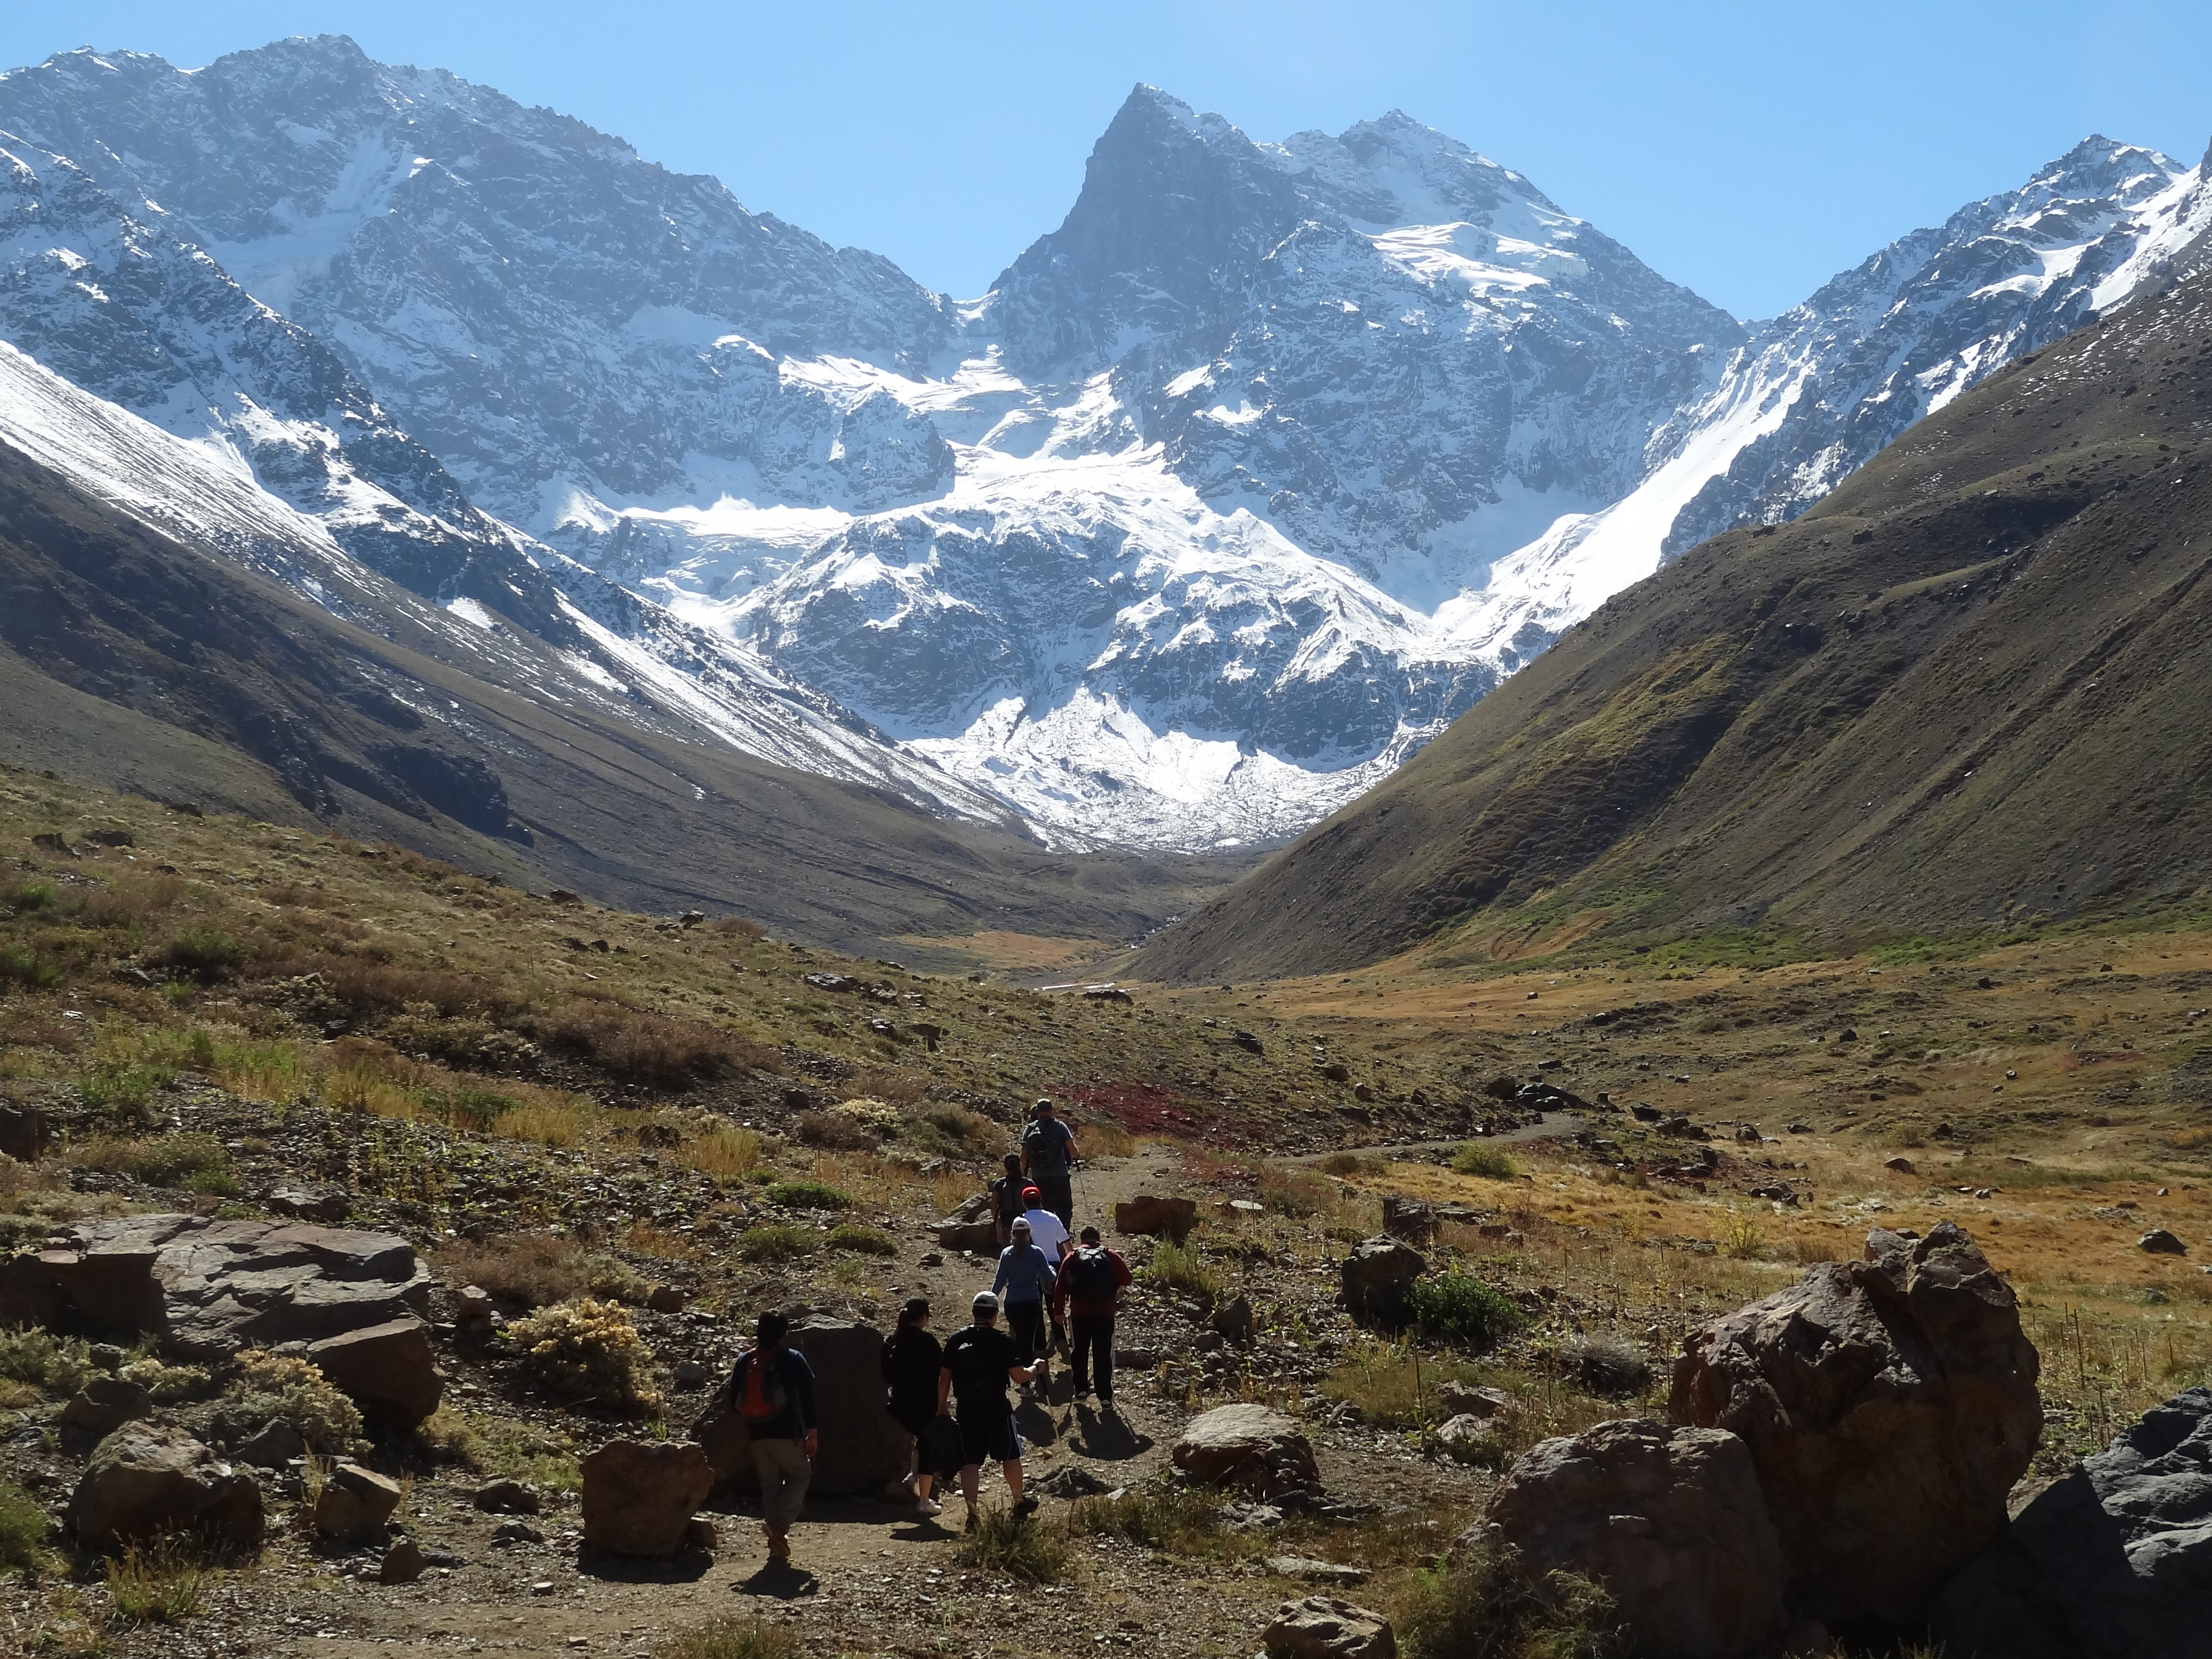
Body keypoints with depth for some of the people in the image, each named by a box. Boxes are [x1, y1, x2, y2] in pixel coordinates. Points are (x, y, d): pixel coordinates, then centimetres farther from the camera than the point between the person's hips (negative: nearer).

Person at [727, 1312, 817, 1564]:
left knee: (769, 1485, 13)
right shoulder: (793, 1359, -4)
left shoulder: (745, 1361, 7)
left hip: (757, 1436, 4)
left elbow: (735, 1398, 10)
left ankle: (777, 1544, 11)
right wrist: (812, 1432, 0)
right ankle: (781, 1524, -8)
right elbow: (807, 1397, -5)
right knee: (800, 1475, 13)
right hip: (787, 1434, -4)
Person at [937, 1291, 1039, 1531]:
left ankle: (972, 1514, -2)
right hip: (996, 1409, -2)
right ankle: (1019, 1503, 32)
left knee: (970, 1463, 5)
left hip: (966, 1410, 2)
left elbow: (944, 1378, 4)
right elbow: (1019, 1376, -10)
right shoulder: (1002, 1341, -10)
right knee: (1011, 1456, 17)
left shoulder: (956, 1340, 0)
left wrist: (942, 1407, 15)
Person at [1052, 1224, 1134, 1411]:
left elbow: (1060, 1285, -1)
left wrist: (1058, 1311, 5)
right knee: (1103, 1355, 3)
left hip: (1079, 1313, 0)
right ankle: (1105, 1396, 1)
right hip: (1105, 1313, 0)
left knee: (1080, 1352, 17)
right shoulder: (1111, 1256, 1)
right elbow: (1127, 1279, -2)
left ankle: (1081, 1389, 21)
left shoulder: (1071, 1258, 3)